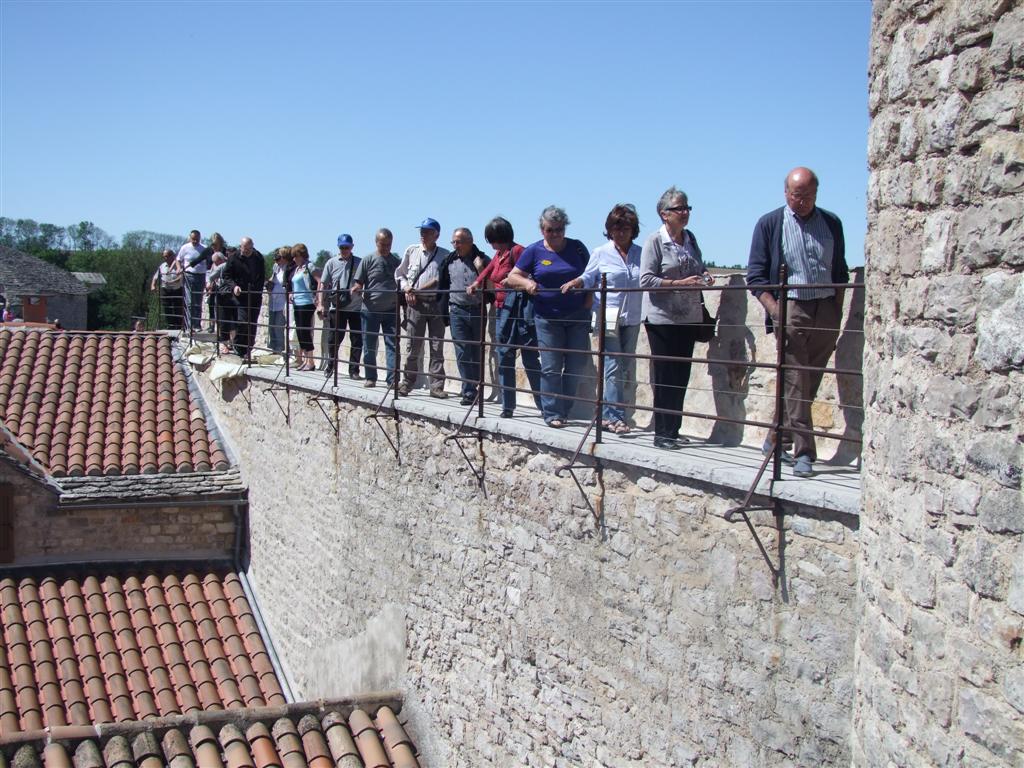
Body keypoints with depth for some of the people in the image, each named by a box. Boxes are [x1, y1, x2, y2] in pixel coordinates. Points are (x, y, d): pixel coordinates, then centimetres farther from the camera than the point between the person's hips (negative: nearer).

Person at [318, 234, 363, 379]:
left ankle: (354, 370, 11)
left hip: (356, 307, 0)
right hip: (337, 307, 0)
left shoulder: (359, 263, 5)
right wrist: (320, 304, 0)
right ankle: (330, 366, 22)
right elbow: (323, 284, 7)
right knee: (334, 339, 5)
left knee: (357, 340, 2)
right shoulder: (332, 263, 7)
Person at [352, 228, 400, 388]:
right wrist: (357, 291, -21)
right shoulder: (367, 260, 1)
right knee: (369, 346, 7)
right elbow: (357, 284, 0)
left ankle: (392, 379, -5)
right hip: (370, 310, -1)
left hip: (391, 310, 1)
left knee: (392, 345, -5)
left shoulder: (396, 262, 8)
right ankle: (370, 378, 18)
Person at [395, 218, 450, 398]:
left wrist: (417, 288, -9)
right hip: (415, 303, 1)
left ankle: (437, 386, 2)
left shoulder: (444, 255, 4)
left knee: (437, 347, 0)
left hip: (437, 303, -1)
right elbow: (400, 273, 16)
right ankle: (408, 382, 11)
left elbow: (441, 279, -1)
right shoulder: (411, 251, 9)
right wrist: (406, 288, -2)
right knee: (413, 346, 2)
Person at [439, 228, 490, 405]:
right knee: (462, 352, -5)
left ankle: (475, 386, 21)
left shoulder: (482, 260, 0)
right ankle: (469, 392, -5)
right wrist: (445, 308, 13)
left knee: (477, 351, 8)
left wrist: (481, 270, -16)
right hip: (457, 311, 1)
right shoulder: (450, 261, 8)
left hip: (477, 310, -1)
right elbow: (443, 285, 17)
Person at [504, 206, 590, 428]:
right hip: (548, 318, -2)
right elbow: (512, 277, 1)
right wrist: (526, 283, -20)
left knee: (576, 366, 3)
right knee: (551, 367, -4)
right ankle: (552, 414, 2)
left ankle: (563, 411, 16)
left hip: (578, 317, 2)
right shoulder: (534, 251, 2)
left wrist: (588, 303, -1)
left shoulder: (577, 248, 5)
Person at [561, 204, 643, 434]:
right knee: (614, 365, -11)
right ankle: (614, 415, -9)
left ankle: (608, 413, 17)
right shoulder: (601, 254, 5)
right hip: (608, 317, -4)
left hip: (632, 318, 4)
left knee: (627, 367, 6)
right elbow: (588, 278, 8)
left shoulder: (641, 254, 10)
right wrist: (575, 282, -12)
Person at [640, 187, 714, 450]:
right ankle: (662, 434, 5)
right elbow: (646, 279, -14)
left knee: (681, 376, 10)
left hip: (688, 318, 7)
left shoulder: (690, 239, 12)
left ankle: (673, 431, 19)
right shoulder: (655, 241, -8)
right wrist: (680, 283, -21)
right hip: (662, 318, -7)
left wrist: (704, 276, 2)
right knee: (665, 377, -3)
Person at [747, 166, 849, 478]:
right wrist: (775, 311, -11)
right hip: (790, 307, -4)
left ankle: (776, 441, 20)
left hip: (826, 309, 4)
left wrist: (838, 309, 8)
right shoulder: (769, 224, 3)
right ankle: (804, 452, -8)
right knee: (796, 383, -10)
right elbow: (756, 276, 1)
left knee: (810, 383, 6)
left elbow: (840, 272, 19)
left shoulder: (831, 223, 13)